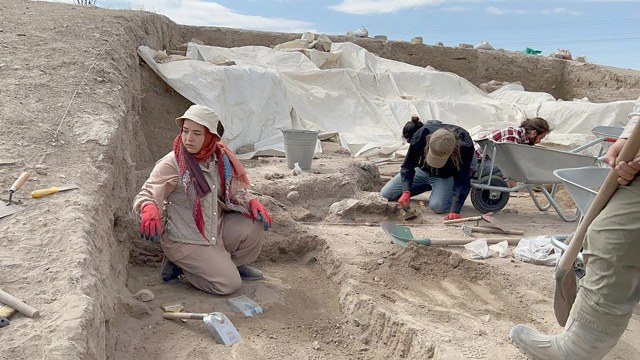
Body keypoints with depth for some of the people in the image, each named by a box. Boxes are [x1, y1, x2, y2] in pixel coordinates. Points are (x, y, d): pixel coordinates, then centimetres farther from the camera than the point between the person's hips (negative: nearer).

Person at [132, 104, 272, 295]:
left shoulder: (220, 158, -4)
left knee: (253, 226, -17)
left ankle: (232, 264, 12)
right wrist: (149, 210, -49)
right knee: (228, 284, -14)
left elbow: (235, 192, 5)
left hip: (216, 229, 6)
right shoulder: (171, 164, -19)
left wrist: (253, 202, -15)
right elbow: (146, 195, -25)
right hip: (185, 240, -5)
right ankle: (179, 264, 9)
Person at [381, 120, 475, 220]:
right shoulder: (421, 136, -33)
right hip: (423, 170, 3)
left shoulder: (465, 145, -37)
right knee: (385, 193, -3)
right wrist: (406, 191, -35)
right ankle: (429, 186, 11)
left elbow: (463, 181, -31)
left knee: (437, 206, -31)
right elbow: (407, 166, -20)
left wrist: (455, 211, -40)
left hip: (445, 176, -3)